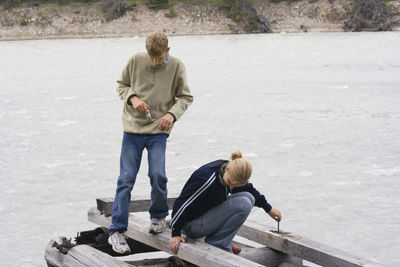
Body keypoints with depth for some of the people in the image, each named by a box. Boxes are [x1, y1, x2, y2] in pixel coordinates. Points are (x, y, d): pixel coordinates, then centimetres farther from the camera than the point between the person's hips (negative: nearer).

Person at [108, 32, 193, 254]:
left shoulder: (176, 67, -3)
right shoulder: (136, 61, -2)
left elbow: (185, 97, 4)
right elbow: (121, 85, 10)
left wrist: (172, 114, -14)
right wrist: (133, 98, -11)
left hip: (158, 130, 0)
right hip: (133, 128, 1)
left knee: (157, 175, -13)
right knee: (126, 179, -3)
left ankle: (158, 216, 17)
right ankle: (117, 231, 3)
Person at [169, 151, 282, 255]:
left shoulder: (234, 175, -5)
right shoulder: (208, 179, -31)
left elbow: (248, 189, 17)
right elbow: (182, 203, -25)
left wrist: (268, 208, 26)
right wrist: (175, 234, -21)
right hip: (191, 224, -9)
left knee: (248, 197, 0)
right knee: (244, 204, -20)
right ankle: (216, 244, -10)